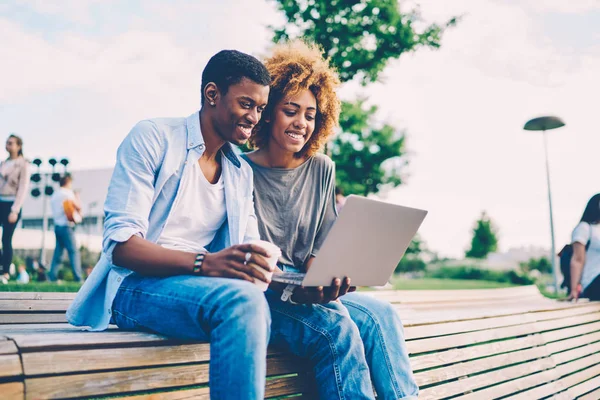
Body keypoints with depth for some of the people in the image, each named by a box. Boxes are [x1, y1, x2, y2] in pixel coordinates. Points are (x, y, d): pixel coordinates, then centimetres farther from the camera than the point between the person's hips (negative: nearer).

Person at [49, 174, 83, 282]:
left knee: (58, 252, 10)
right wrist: (77, 197, 10)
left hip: (57, 226, 8)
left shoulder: (54, 195, 16)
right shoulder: (68, 193, -7)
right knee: (74, 251, -7)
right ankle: (78, 278, -11)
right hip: (66, 226, -8)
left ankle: (52, 277, 7)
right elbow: (78, 207, -8)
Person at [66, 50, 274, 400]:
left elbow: (249, 255, 8)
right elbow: (120, 243, -14)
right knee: (243, 300, -37)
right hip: (137, 284, -6)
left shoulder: (242, 174, 17)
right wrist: (202, 263, -30)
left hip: (202, 285, 6)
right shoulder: (153, 138, -4)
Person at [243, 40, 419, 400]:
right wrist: (291, 287, -27)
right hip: (258, 290, -5)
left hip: (306, 288, 5)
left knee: (383, 316, -18)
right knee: (336, 327, -30)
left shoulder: (321, 169, 8)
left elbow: (324, 242, 9)